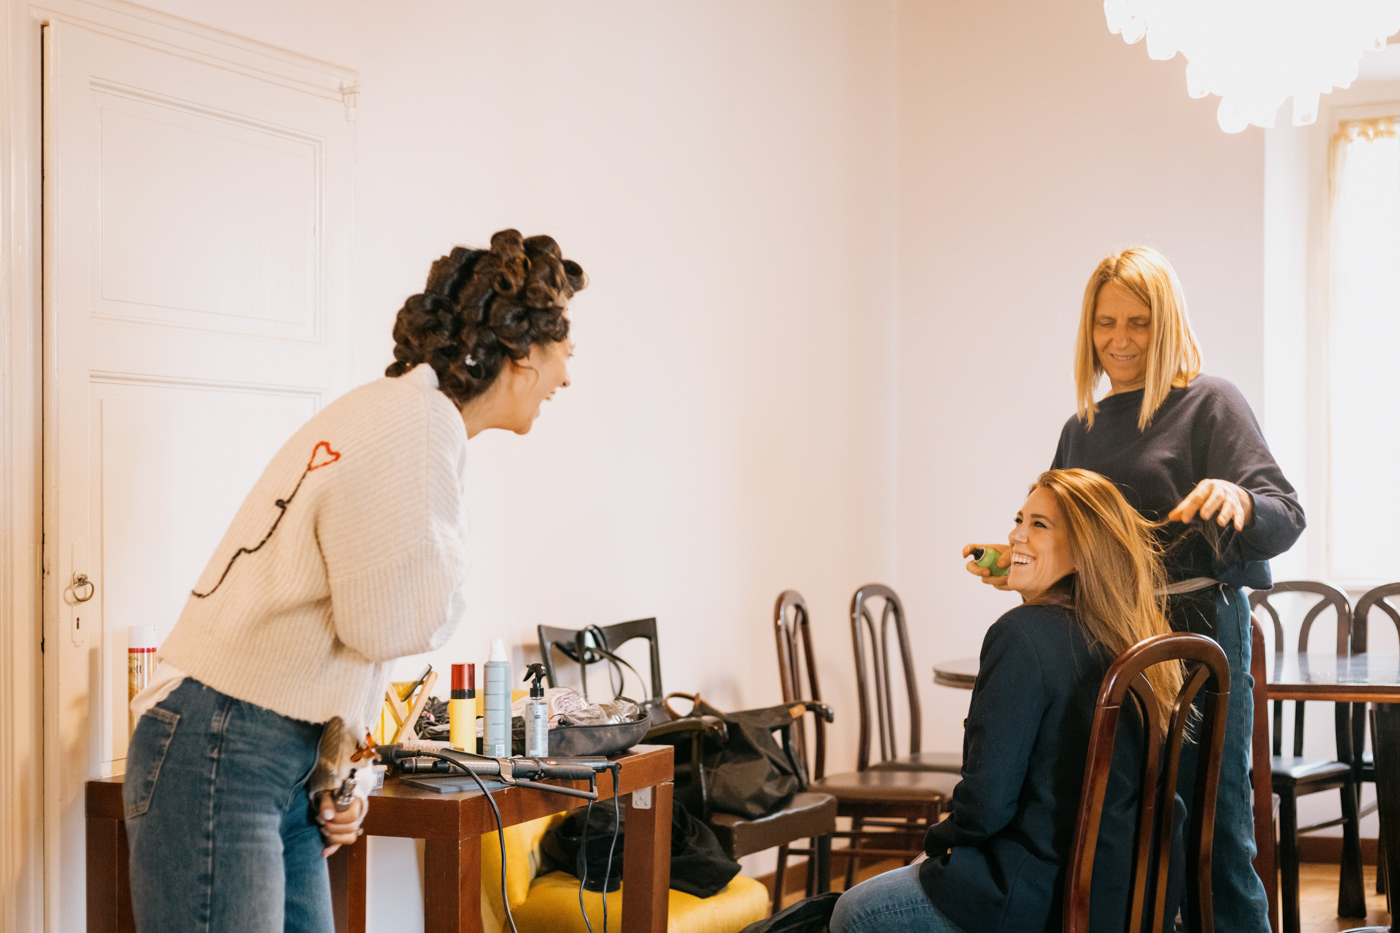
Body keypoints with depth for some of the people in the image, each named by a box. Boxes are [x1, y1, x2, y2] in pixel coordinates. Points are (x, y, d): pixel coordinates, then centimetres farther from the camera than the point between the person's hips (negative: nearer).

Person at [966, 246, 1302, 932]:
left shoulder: (1208, 404, -1)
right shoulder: (1082, 428, 17)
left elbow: (1285, 517, -11)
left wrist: (1236, 499, -32)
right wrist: (1014, 562, 6)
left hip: (1196, 631, -6)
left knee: (1212, 836, -4)